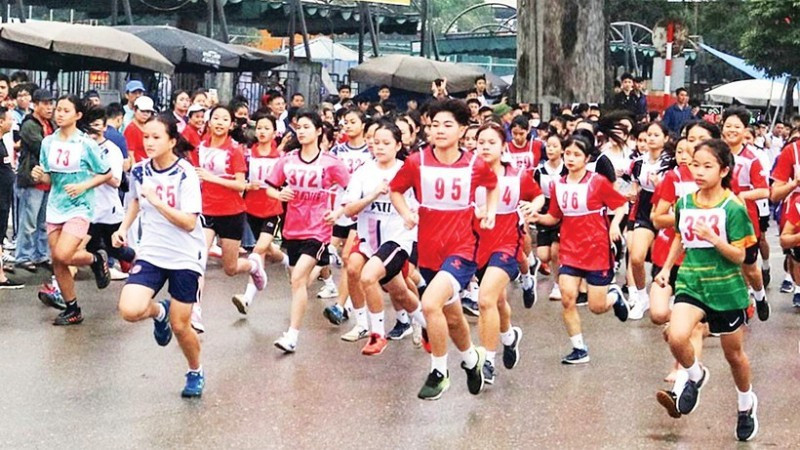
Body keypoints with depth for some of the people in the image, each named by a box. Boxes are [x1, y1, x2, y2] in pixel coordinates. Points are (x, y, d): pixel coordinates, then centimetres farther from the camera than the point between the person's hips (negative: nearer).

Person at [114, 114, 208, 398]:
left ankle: (196, 373, 31)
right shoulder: (140, 171, -1)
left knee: (179, 326, 1)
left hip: (185, 257, -4)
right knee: (130, 310, -19)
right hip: (151, 253, 4)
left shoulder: (186, 175, -17)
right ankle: (159, 311, 18)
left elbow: (189, 223, -23)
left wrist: (157, 201, -30)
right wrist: (124, 228, 10)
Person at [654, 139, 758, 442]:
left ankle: (746, 404, 41)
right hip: (691, 283, 3)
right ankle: (694, 377, 8)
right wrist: (666, 268, 18)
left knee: (734, 354, 13)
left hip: (726, 288, -3)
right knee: (676, 337, -24)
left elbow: (739, 256, -13)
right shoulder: (684, 203, -1)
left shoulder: (733, 209, -14)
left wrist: (713, 238, -27)